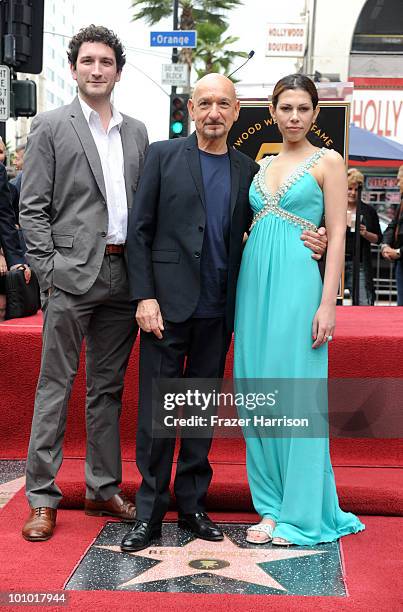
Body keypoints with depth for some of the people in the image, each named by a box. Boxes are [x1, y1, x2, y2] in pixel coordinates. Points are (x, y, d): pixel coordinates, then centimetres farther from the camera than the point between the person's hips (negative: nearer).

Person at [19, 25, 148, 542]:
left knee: (108, 388, 11)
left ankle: (103, 489, 21)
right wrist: (48, 272, -10)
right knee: (55, 385, -1)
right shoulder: (51, 127, 2)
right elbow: (33, 208, -2)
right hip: (72, 274, -4)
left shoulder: (136, 132, 15)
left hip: (123, 277, 5)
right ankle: (42, 498, 7)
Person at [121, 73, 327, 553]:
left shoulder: (247, 170, 10)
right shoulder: (163, 156, 1)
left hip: (216, 313, 3)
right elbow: (139, 230, -2)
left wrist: (306, 246, -8)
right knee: (155, 410, 0)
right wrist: (144, 296, -11)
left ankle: (192, 505, 22)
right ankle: (149, 512, 10)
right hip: (167, 303, -3)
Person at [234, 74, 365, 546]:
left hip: (297, 283, -6)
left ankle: (303, 512, 7)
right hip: (255, 282, 6)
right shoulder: (262, 165, 17)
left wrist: (327, 302, -12)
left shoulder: (327, 162, 2)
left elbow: (337, 235, -4)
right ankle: (273, 507, 17)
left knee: (295, 395, -4)